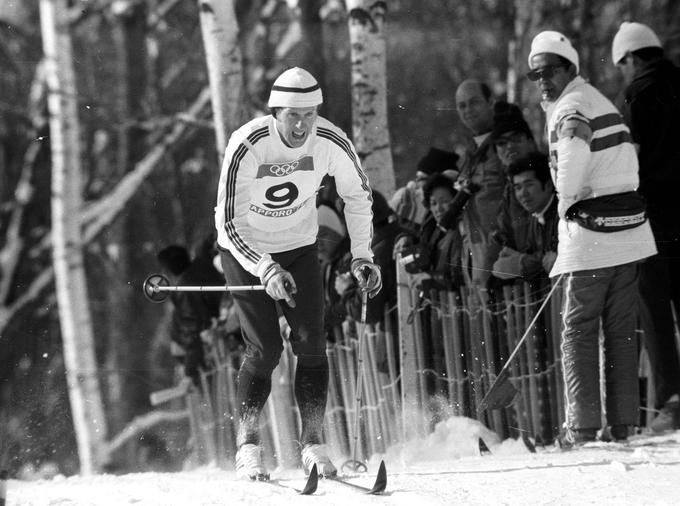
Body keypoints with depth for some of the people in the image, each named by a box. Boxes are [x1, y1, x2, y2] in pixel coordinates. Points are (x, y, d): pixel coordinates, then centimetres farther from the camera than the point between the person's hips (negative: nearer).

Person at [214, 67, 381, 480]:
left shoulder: (332, 142, -20)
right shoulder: (247, 146, -29)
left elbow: (358, 195, 0)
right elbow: (229, 223, -25)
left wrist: (362, 256, -5)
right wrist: (266, 270, -36)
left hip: (299, 245, 3)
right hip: (246, 248, -3)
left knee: (311, 343, -9)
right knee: (264, 349, -11)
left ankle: (313, 442, -1)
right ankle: (248, 445, 1)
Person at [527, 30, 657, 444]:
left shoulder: (570, 106, -9)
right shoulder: (601, 100, 19)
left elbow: (575, 152, -27)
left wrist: (567, 203, -11)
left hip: (590, 229, -8)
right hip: (631, 226, 8)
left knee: (579, 329, -2)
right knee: (622, 329, 10)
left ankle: (583, 427, -6)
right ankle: (624, 423, 9)